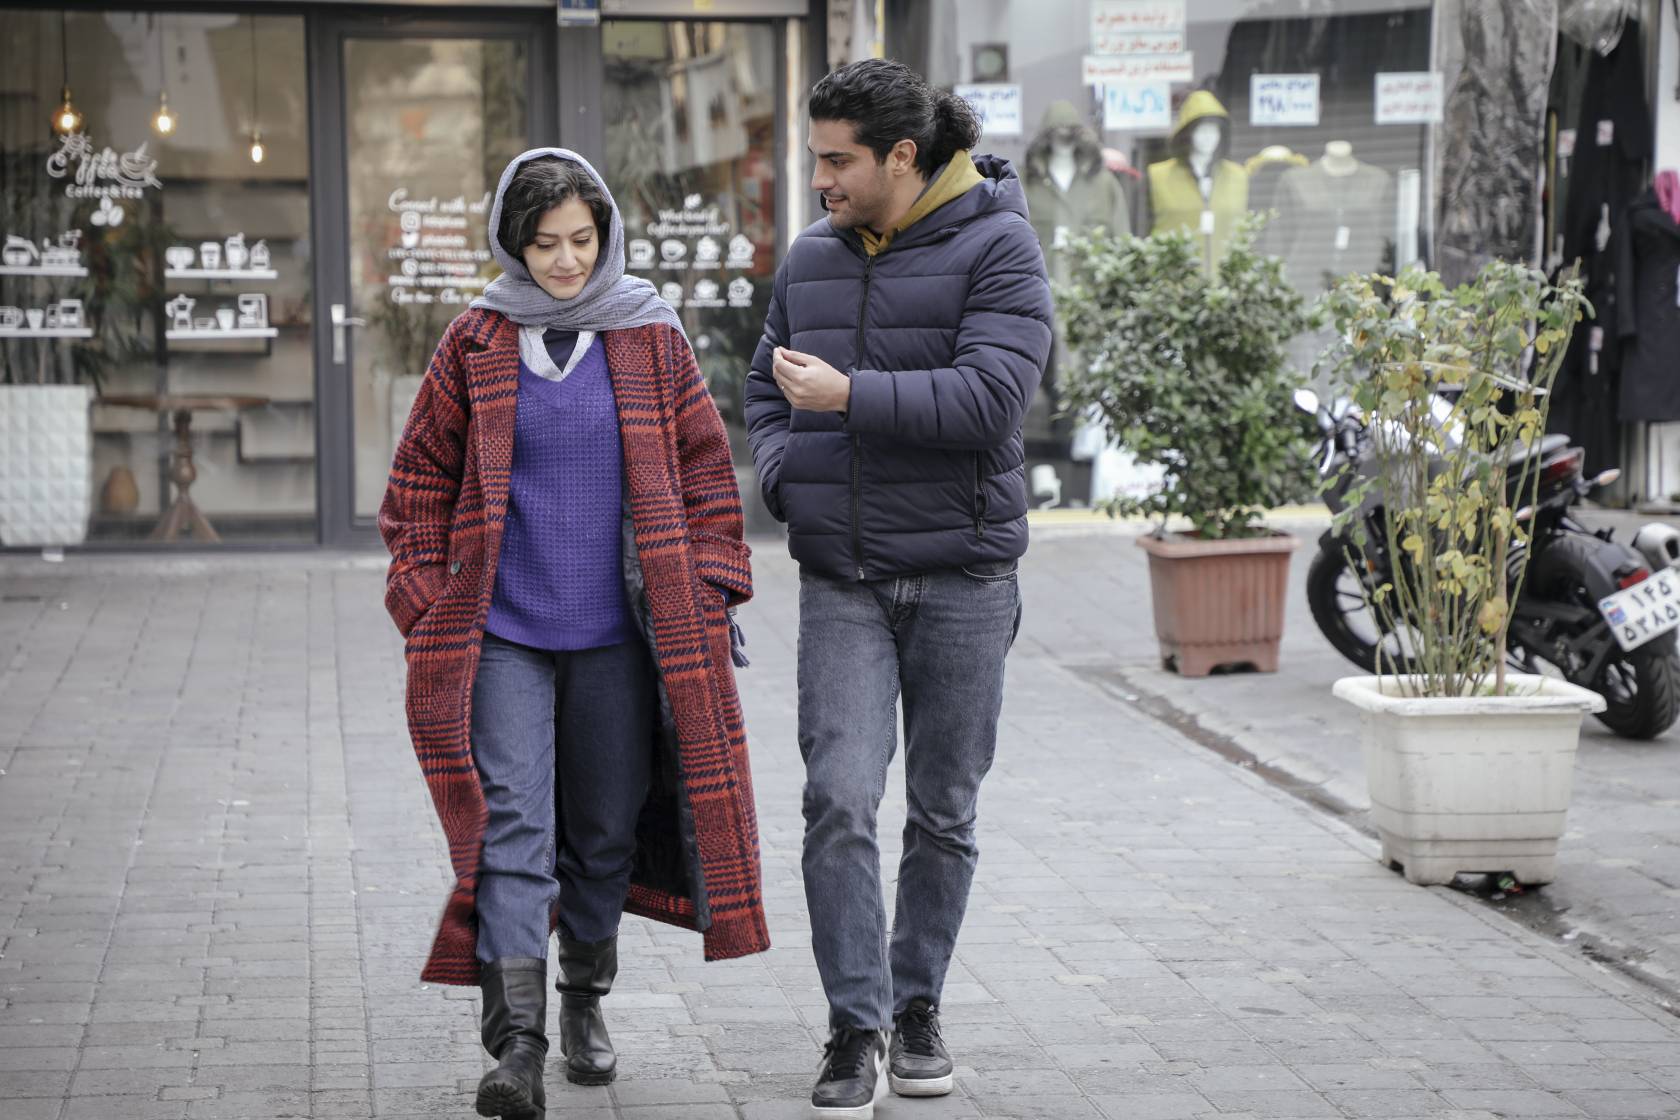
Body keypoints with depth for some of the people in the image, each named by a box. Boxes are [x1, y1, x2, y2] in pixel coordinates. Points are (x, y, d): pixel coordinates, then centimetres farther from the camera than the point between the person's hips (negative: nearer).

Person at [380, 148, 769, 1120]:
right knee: (511, 825, -10)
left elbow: (706, 473, 8)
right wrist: (428, 599, 3)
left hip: (617, 635, 1)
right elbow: (423, 481, 9)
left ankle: (586, 1003, 29)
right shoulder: (477, 345, 3)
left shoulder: (652, 339, 3)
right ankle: (517, 1040, -13)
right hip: (502, 630, -1)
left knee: (607, 828, 10)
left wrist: (710, 594, 4)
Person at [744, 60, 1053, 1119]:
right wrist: (783, 473, 3)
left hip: (961, 573, -3)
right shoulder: (813, 258, 9)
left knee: (944, 812, 8)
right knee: (840, 800, -11)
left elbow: (989, 395, -20)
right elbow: (767, 387, 22)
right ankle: (857, 1028, -6)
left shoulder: (997, 247, -8)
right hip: (842, 578, 3)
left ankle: (918, 1005, 24)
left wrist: (849, 395, -20)